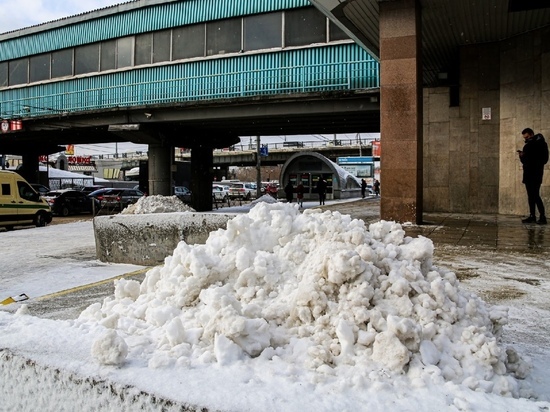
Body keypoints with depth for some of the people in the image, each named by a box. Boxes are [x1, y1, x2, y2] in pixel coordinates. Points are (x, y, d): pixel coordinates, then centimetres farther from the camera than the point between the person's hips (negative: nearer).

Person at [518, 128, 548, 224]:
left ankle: (542, 216, -12)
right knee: (530, 196, 6)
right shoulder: (527, 146, 18)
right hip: (528, 174, 7)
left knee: (535, 195, -14)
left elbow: (544, 159, -11)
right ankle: (532, 216, 9)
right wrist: (522, 156, -3)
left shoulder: (541, 144, -2)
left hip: (536, 175, -7)